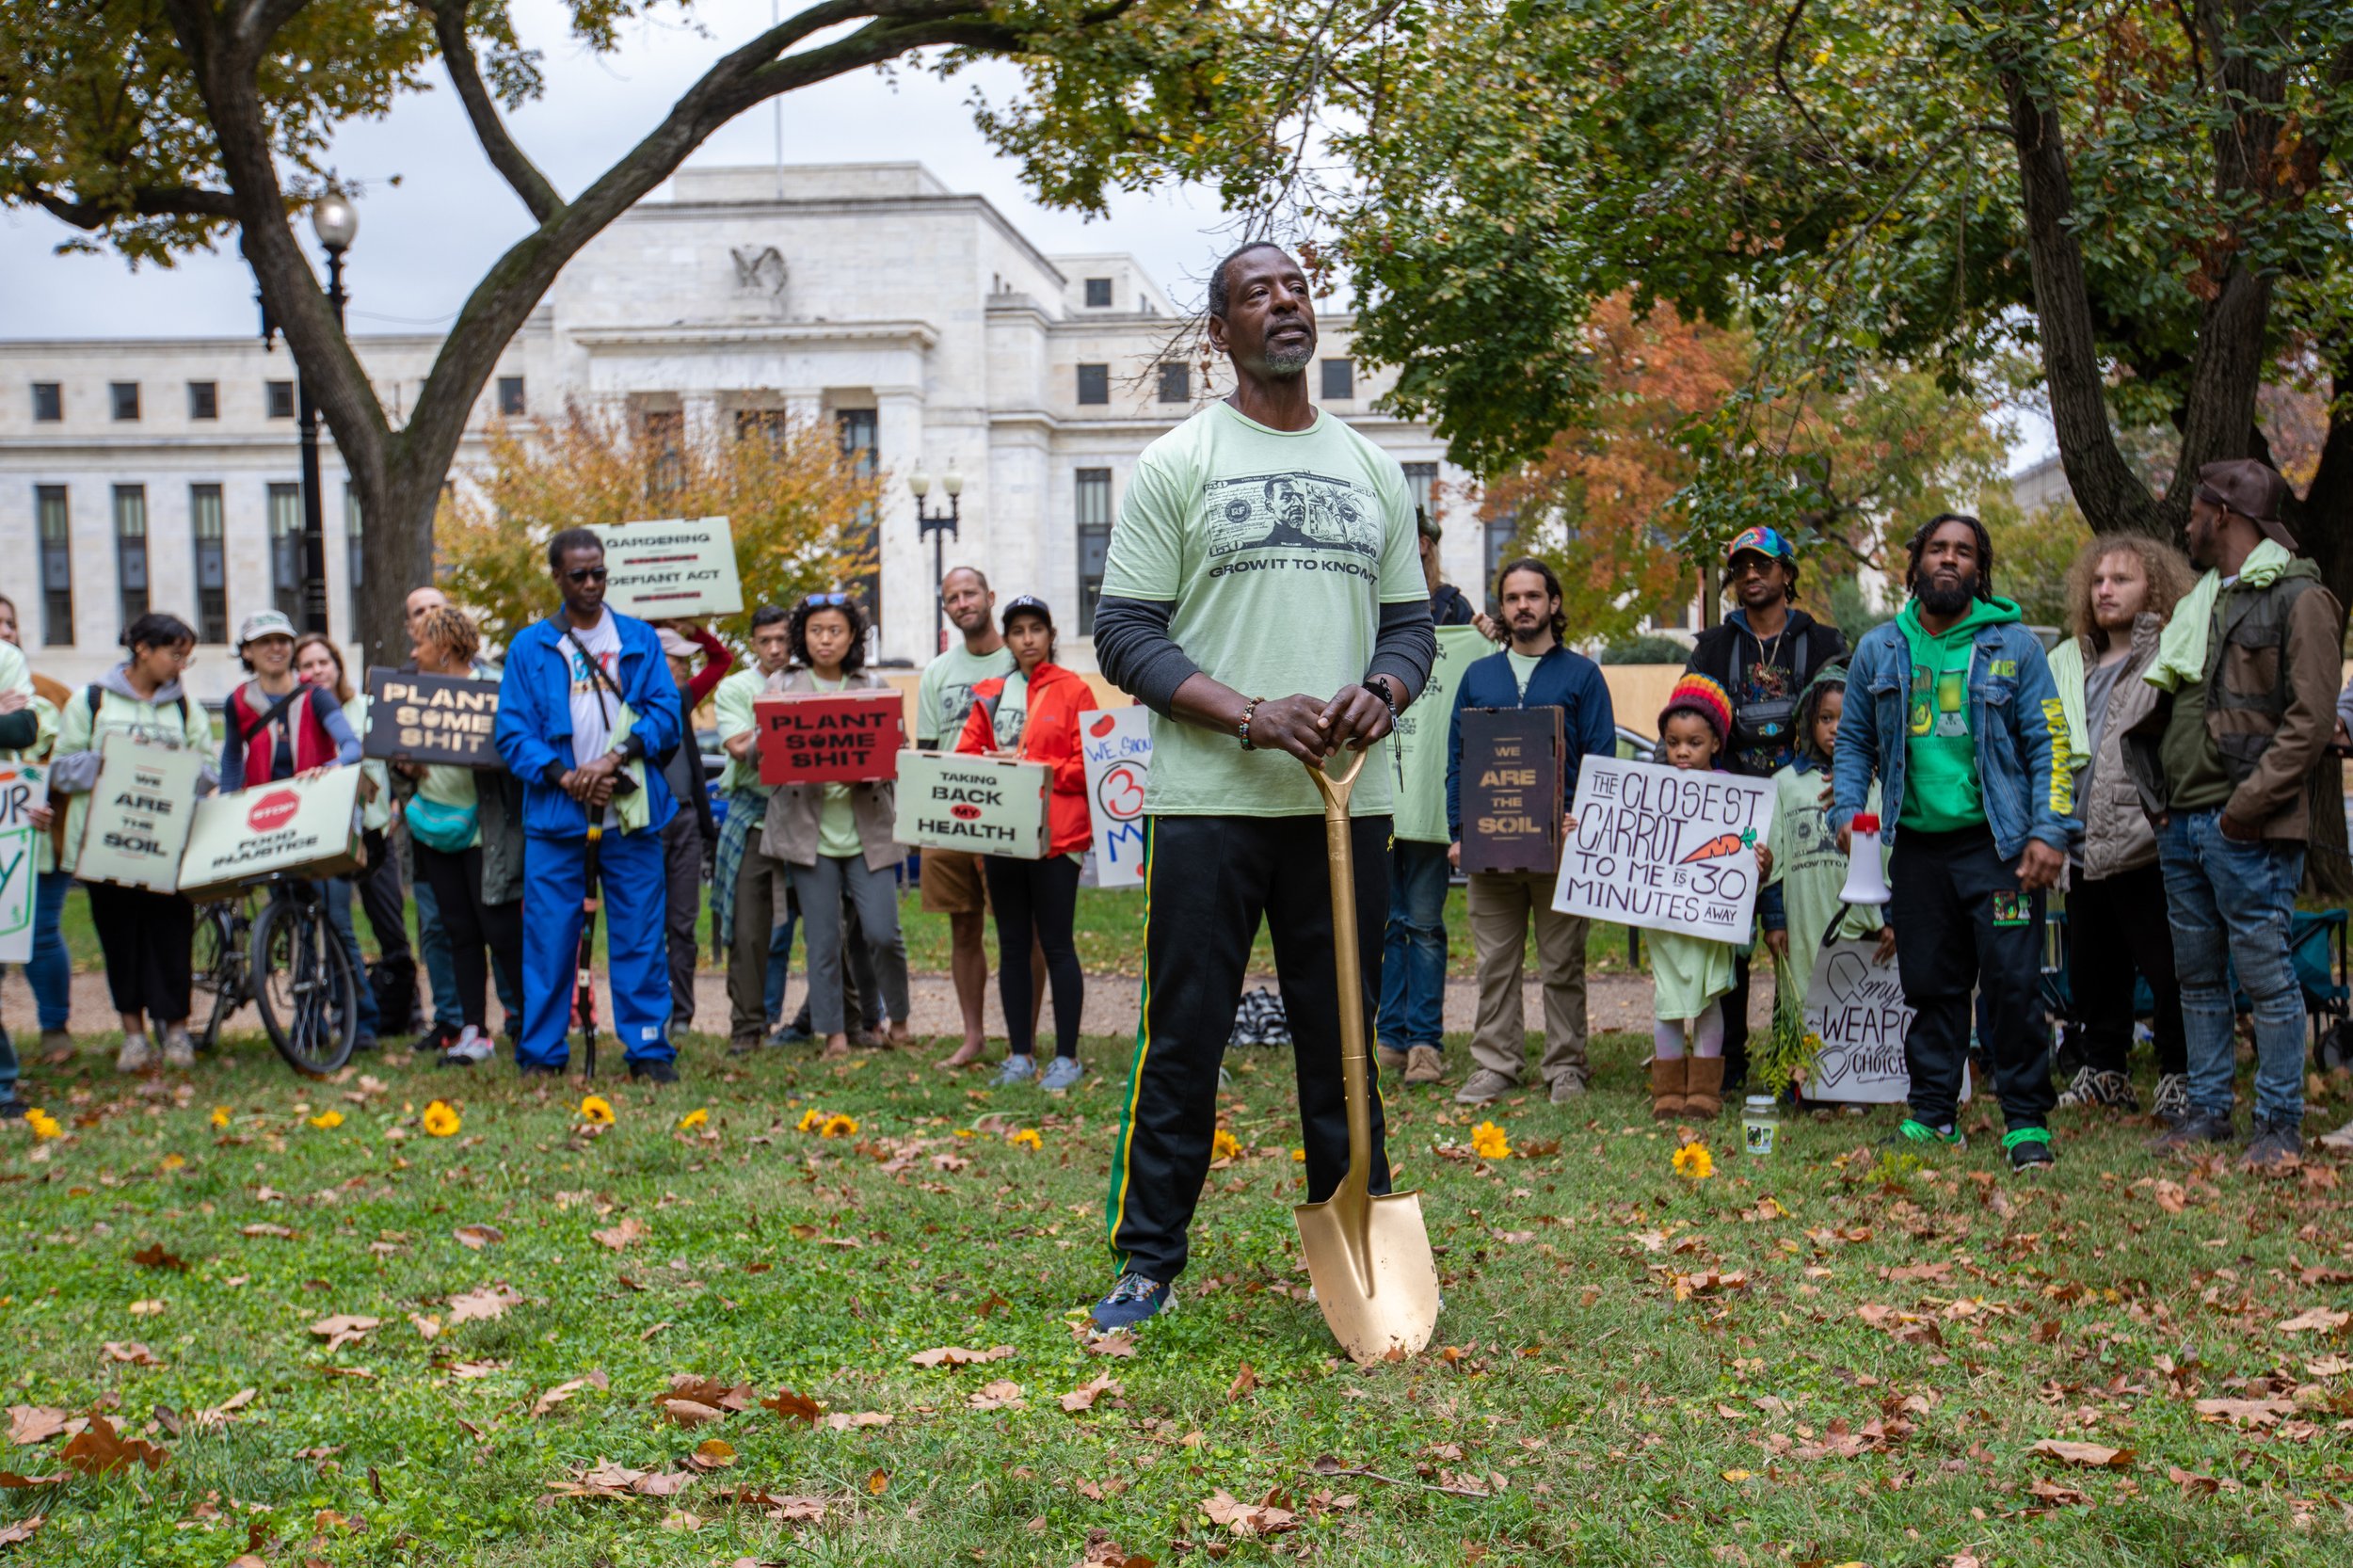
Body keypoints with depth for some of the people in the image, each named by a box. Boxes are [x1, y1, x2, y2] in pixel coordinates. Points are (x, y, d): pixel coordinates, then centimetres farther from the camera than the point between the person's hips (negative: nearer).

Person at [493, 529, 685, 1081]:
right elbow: (513, 730, 1)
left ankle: (649, 1047, 10)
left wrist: (615, 758, -13)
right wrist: (564, 778, -13)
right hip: (556, 814, 0)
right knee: (549, 936, 2)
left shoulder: (639, 638, 10)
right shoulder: (529, 647, 7)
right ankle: (541, 1052, 11)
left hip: (632, 813, 1)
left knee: (640, 935, 2)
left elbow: (665, 711, 2)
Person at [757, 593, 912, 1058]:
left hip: (867, 829, 0)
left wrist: (880, 769, -13)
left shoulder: (873, 688, 9)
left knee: (883, 933, -5)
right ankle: (834, 1033, 12)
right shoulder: (782, 685, 7)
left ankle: (899, 1017, 19)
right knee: (823, 940, 1)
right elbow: (757, 751, 4)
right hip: (809, 829, 0)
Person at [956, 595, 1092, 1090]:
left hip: (1055, 836, -4)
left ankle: (1066, 1057, 3)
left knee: (1056, 944, -3)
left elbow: (1085, 767, -5)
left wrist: (1029, 767, -14)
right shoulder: (989, 694, 13)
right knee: (1013, 944, 8)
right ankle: (1020, 1053, 16)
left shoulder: (1073, 691, 0)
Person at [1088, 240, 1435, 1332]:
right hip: (1207, 802, -4)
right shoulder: (1176, 463, 1)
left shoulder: (1372, 470, 14)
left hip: (1345, 802, 4)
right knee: (1182, 1041, 1)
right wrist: (1252, 717, -17)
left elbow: (1410, 620, 16)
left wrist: (1381, 693, -7)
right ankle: (1147, 1261, 13)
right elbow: (1126, 632, -4)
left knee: (1343, 1038, 11)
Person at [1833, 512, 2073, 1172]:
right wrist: (1847, 813, 0)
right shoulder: (1878, 650, 9)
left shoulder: (2013, 644, 1)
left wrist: (2049, 832, -10)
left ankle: (2026, 1119, 6)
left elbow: (2049, 742, -1)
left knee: (2012, 983, -6)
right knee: (1930, 985, 9)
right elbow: (1854, 741, 15)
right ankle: (1933, 1114, 20)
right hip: (1918, 846, 3)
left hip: (1998, 844, -3)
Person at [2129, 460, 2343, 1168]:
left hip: (2245, 826, -8)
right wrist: (2163, 797, 11)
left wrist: (2247, 805, -17)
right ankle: (2208, 1109, 20)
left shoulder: (2298, 598, -6)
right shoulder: (2200, 598, 19)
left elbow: (2310, 719, -13)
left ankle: (2280, 1124, 5)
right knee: (2197, 974, 12)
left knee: (2264, 972, -3)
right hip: (2182, 819, 8)